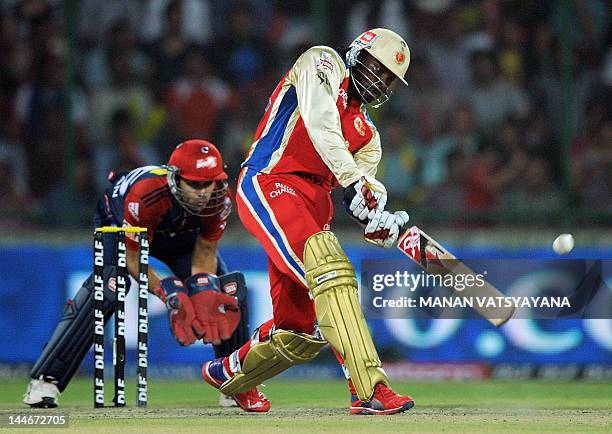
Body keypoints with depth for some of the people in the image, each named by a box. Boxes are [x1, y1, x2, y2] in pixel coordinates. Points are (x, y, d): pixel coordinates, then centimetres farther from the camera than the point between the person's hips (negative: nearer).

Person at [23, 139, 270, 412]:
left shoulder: (219, 198, -31)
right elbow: (132, 258, -33)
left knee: (229, 291, -13)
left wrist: (204, 289, -34)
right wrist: (167, 292, -43)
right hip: (117, 224, -4)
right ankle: (45, 380, -28)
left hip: (181, 235, 5)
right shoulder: (146, 195, -44)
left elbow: (205, 251, -16)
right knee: (107, 287, -31)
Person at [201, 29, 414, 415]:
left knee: (301, 332, 6)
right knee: (331, 270, -30)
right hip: (269, 185, -8)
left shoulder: (366, 133, 25)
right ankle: (370, 389, -40)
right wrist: (355, 181, -25)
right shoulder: (323, 64, 6)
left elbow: (365, 196, 10)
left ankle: (227, 373, 36)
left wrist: (379, 223, -14)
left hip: (313, 206, 9)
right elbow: (319, 121, -15)